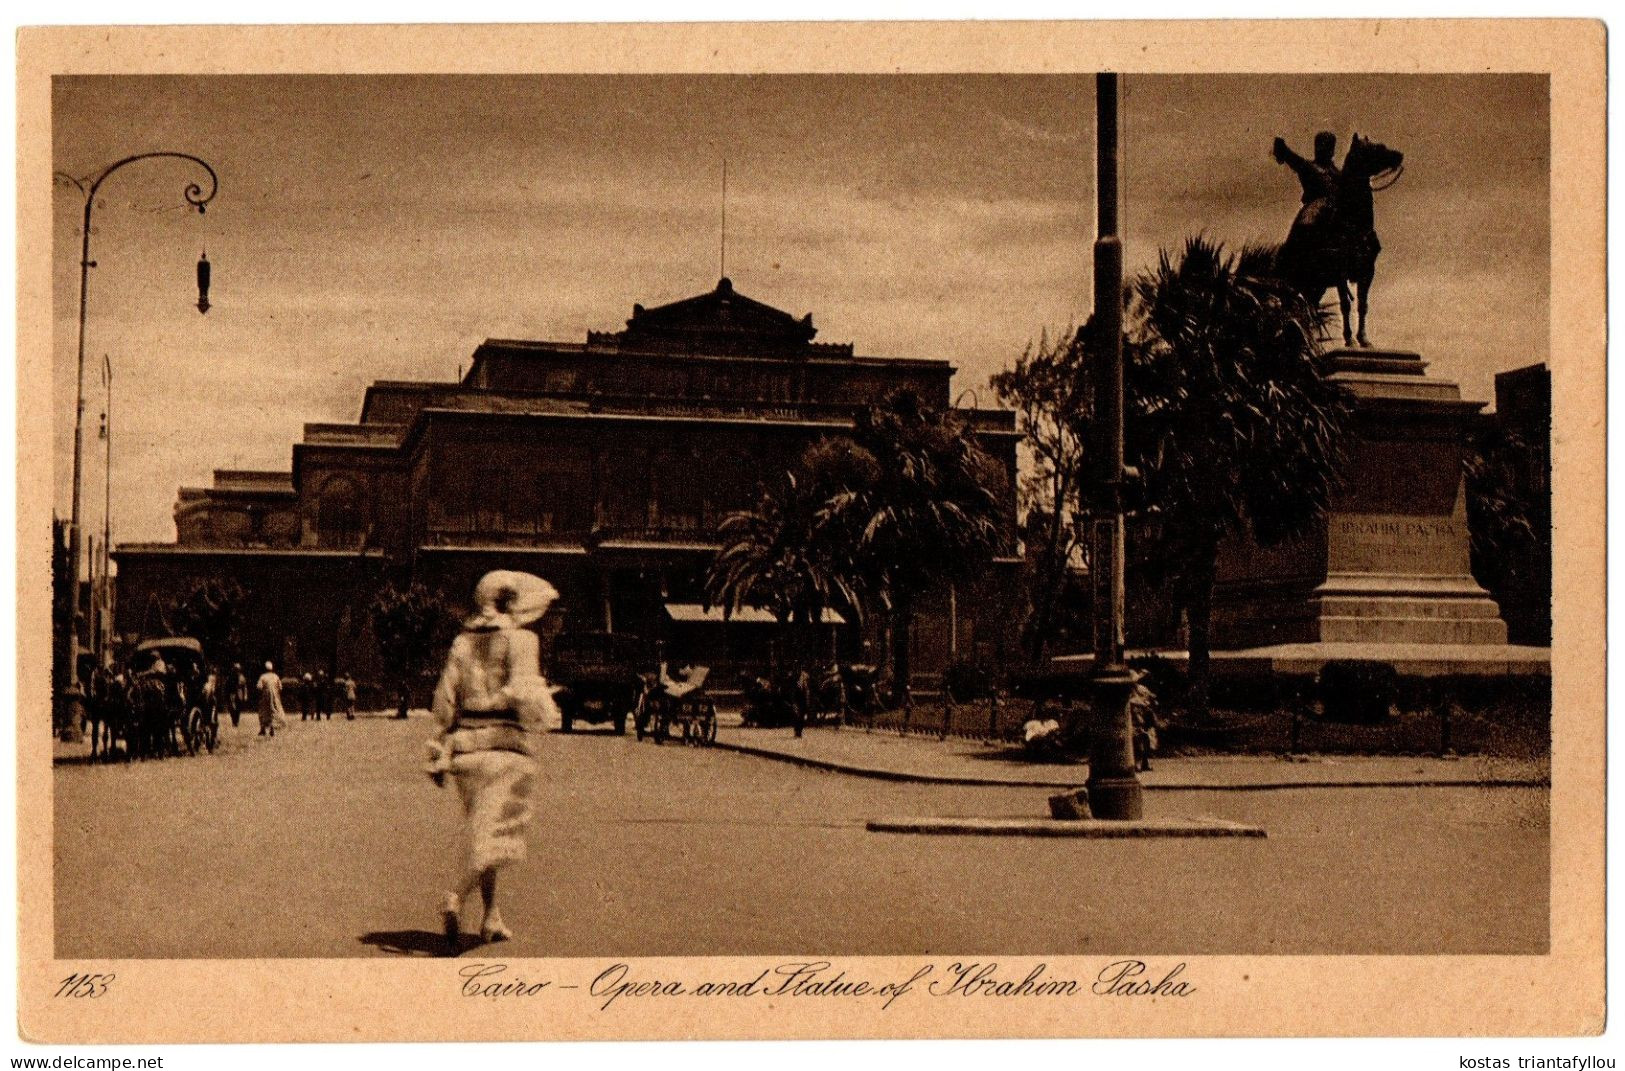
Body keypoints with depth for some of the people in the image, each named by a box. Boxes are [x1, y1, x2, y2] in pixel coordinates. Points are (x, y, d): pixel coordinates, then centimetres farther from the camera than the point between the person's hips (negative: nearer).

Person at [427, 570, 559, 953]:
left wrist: (441, 751, 14)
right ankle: (455, 897, -28)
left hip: (466, 746, 6)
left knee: (479, 832, 17)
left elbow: (444, 699, 10)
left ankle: (491, 917, 22)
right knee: (494, 836, -7)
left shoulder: (462, 642, 11)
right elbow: (523, 693, -15)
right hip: (506, 747, -6)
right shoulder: (520, 640, -4)